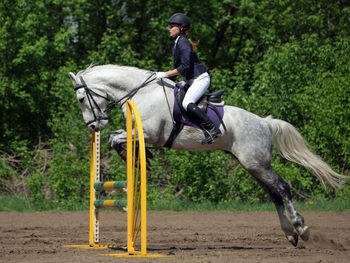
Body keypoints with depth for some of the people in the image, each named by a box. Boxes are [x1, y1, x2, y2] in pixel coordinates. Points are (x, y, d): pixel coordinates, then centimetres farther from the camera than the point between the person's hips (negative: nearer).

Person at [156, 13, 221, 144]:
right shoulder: (176, 44, 14)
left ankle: (212, 129, -26)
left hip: (200, 79, -11)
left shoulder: (183, 43, -16)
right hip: (191, 81, 11)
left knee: (187, 103, -27)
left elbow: (184, 67, -23)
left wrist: (165, 74, -20)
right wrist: (163, 75, 11)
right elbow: (178, 67, 21)